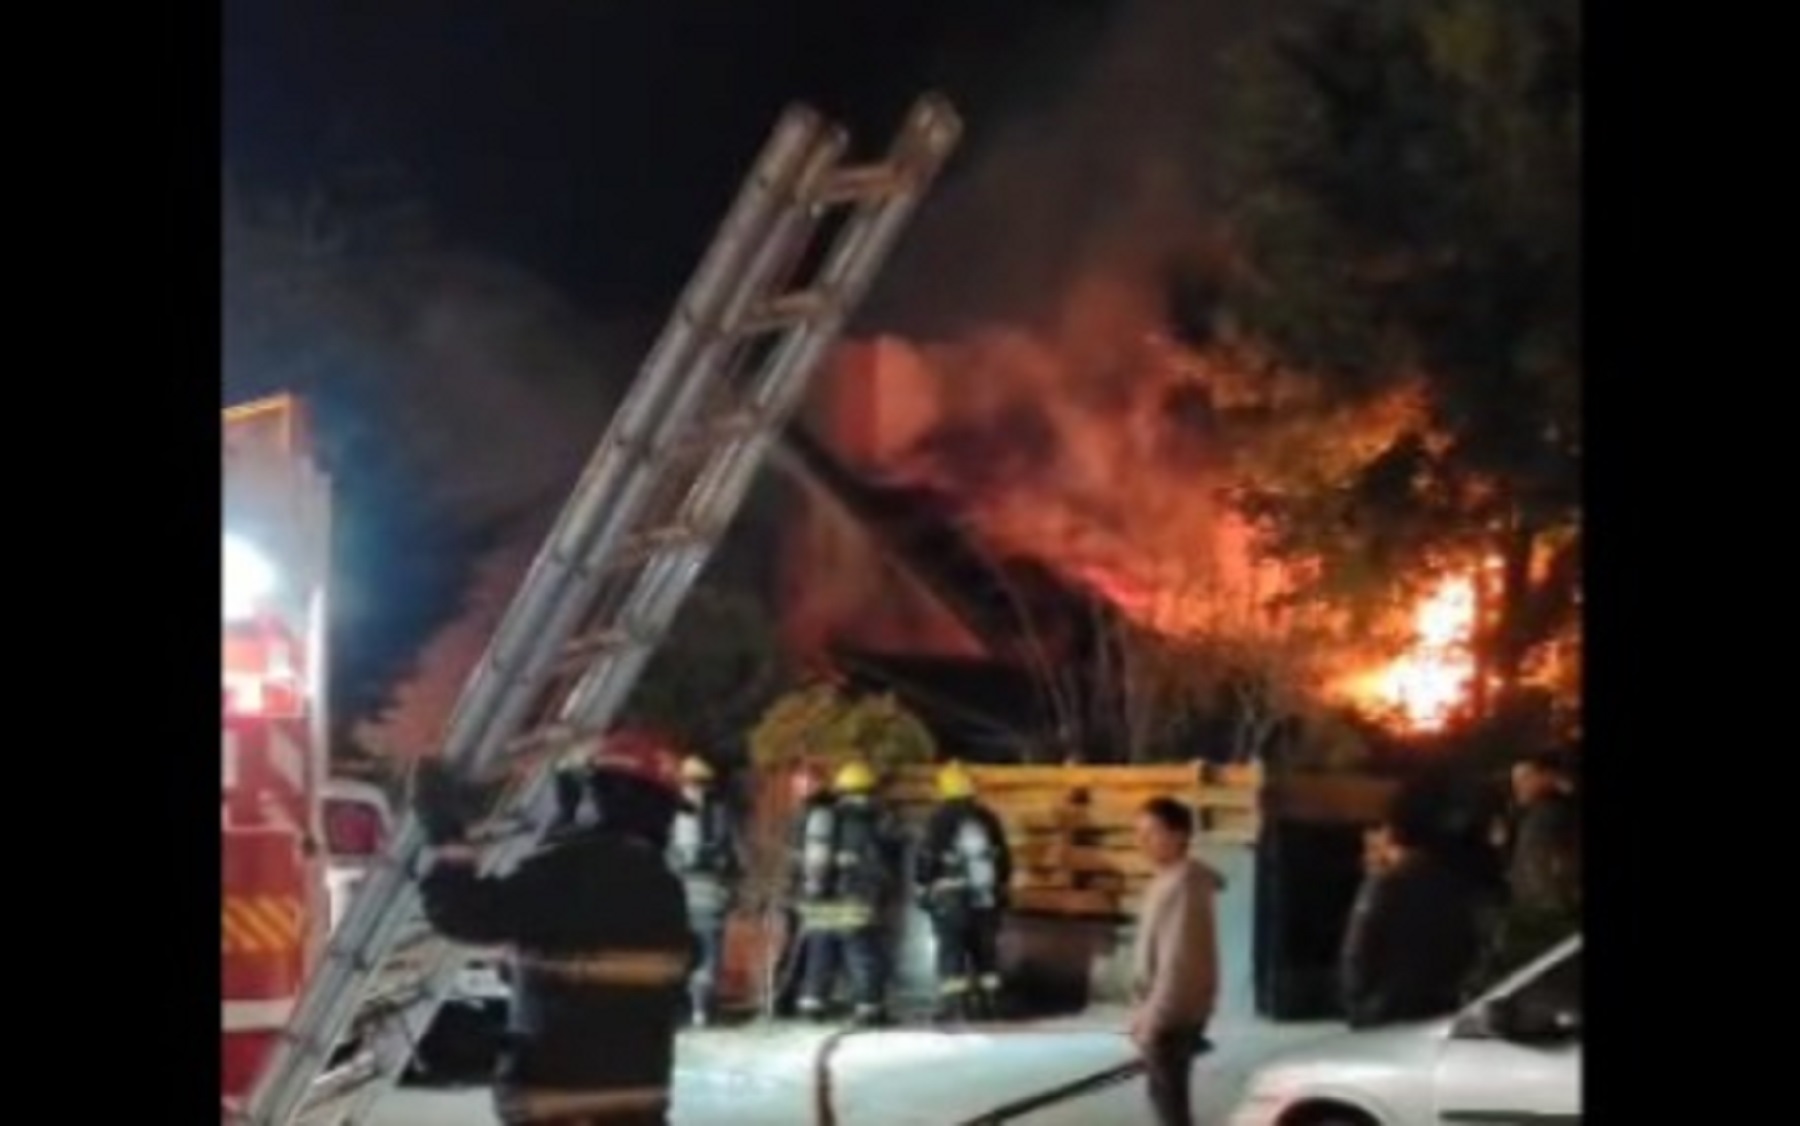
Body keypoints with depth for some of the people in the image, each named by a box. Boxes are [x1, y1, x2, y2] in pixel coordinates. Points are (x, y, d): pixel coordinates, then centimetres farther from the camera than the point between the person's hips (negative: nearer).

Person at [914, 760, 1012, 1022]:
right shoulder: (988, 819, 7)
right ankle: (988, 1005, 15)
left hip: (950, 897, -5)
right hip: (986, 898, 5)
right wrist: (1001, 889, 23)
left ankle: (954, 1007, -12)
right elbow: (1004, 858, 14)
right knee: (985, 951, 12)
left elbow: (926, 858, -10)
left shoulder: (940, 819, -10)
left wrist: (923, 889, 1)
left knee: (952, 952, -5)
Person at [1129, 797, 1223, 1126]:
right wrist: (1148, 1012, 19)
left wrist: (1153, 1018, -23)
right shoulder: (1167, 880, 10)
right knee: (1165, 1093, 17)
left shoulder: (1183, 885, -23)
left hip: (1174, 1013, -10)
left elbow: (1177, 961, -26)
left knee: (1168, 1096, -4)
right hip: (1168, 1009, 10)